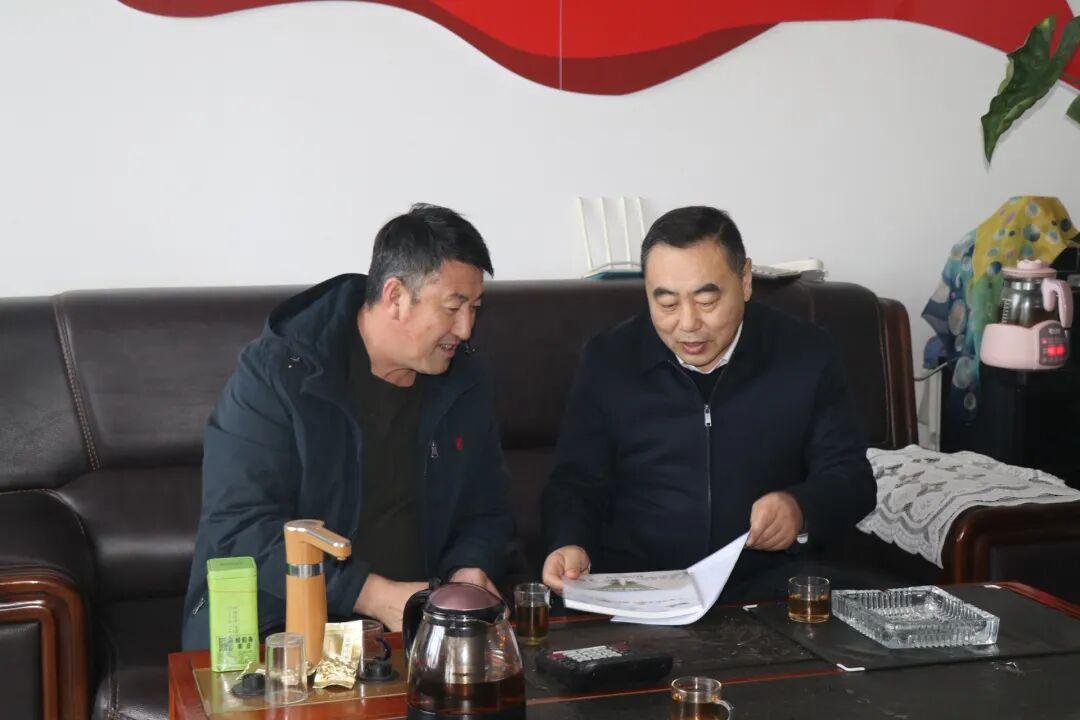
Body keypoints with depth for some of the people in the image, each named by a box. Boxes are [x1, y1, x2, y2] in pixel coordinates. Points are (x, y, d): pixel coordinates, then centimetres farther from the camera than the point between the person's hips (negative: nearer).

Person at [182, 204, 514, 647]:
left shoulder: (467, 381, 10)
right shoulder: (276, 372, -9)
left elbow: (487, 512, 21)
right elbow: (239, 524, -16)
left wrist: (470, 569, -3)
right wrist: (374, 595, -22)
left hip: (417, 625, 5)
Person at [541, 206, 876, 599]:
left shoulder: (806, 353, 4)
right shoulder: (607, 359, 5)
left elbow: (852, 478, 6)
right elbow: (575, 482, 9)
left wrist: (801, 510, -17)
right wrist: (569, 545, -13)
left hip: (769, 593, 1)